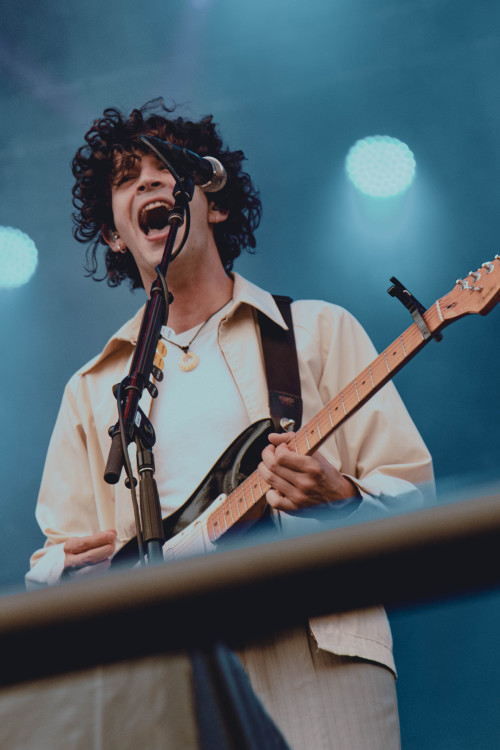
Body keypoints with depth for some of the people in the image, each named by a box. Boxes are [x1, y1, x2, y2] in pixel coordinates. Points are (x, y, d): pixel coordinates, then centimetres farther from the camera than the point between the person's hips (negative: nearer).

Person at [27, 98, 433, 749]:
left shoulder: (319, 330, 10)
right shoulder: (93, 389, 18)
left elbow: (413, 493, 6)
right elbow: (50, 561, 20)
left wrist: (340, 499, -15)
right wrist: (71, 565, -3)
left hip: (316, 652, -1)